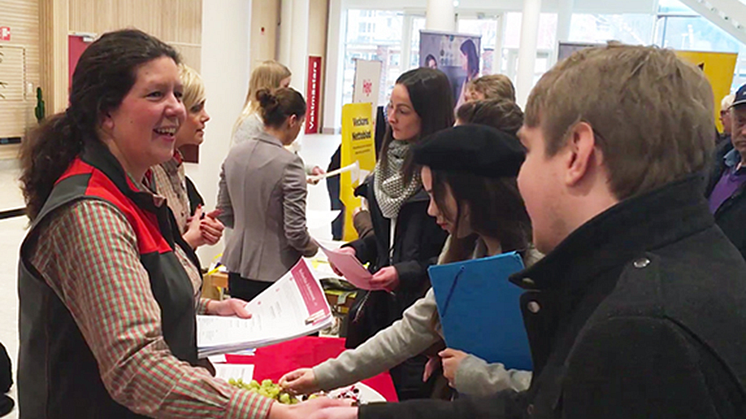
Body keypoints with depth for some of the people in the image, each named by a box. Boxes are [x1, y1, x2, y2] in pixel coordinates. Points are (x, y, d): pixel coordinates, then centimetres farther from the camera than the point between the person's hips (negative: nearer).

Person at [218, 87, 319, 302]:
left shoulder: (235, 154, 2)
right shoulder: (289, 163, -17)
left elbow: (224, 215, 10)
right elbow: (295, 232, -16)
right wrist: (313, 248, 2)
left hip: (237, 270, 6)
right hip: (275, 274, -6)